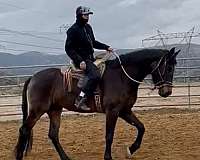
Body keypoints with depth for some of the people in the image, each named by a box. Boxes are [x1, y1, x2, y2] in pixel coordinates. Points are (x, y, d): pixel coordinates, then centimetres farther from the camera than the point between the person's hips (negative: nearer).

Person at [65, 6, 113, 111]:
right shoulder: (73, 30, -11)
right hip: (81, 60, -10)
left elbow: (93, 43, 27)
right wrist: (79, 61, -23)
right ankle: (80, 100, -27)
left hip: (90, 58, 10)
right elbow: (68, 48, -13)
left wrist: (106, 47, 15)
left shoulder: (88, 27, 14)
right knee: (95, 75, -30)